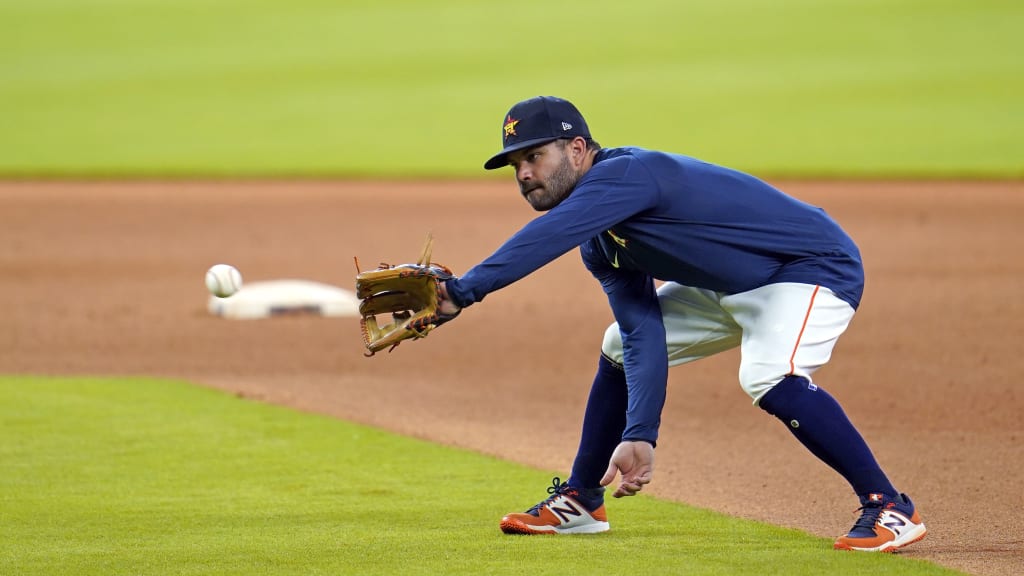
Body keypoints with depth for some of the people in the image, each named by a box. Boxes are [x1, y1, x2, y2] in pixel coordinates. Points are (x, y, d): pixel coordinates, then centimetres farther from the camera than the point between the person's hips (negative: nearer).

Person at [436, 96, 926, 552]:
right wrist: (640, 436, -17)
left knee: (767, 376, -34)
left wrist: (463, 291, -50)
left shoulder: (624, 174, -26)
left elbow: (547, 238, -42)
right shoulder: (599, 240, 2)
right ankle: (580, 502, 28)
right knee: (621, 347, 14)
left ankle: (889, 507, -25)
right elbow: (645, 336, -6)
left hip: (813, 268, -10)